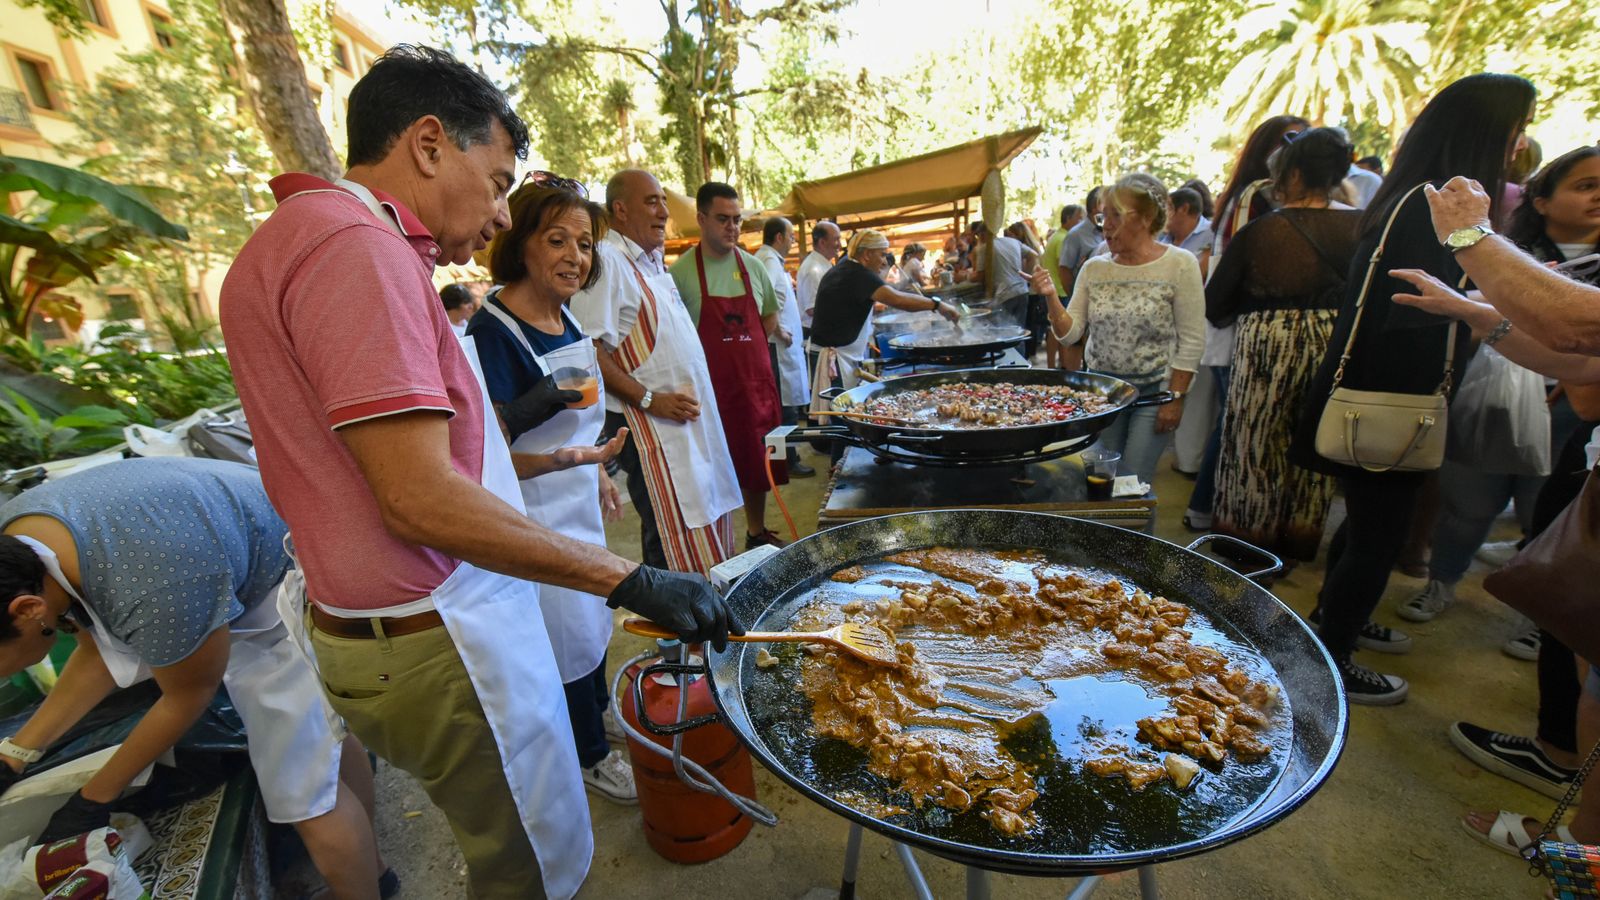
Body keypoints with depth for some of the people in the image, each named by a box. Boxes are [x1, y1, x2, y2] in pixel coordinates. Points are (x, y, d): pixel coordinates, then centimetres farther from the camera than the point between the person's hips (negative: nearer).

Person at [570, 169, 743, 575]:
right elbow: (590, 352, -20)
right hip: (651, 428, -9)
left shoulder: (652, 261, 17)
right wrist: (649, 400, -21)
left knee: (712, 523, 16)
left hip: (694, 419, 10)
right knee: (680, 555, -5)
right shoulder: (605, 260, -12)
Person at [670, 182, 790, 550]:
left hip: (755, 380, 5)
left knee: (759, 463, 14)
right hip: (710, 387, -4)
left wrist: (742, 349, 4)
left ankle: (757, 532, 32)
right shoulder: (681, 271, -6)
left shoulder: (753, 266, 7)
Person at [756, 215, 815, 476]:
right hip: (779, 345, -10)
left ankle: (786, 452, 29)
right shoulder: (770, 260, -15)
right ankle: (788, 461, 6)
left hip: (782, 344, 10)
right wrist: (780, 330, -21)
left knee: (785, 403, 18)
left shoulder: (766, 258, 17)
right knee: (787, 404, -3)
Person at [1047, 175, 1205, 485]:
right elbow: (1070, 333, -1)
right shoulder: (1094, 268, 1)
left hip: (1154, 391, -4)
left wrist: (1175, 397, -11)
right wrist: (1051, 299, -17)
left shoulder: (1179, 264, -9)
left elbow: (1190, 342, -9)